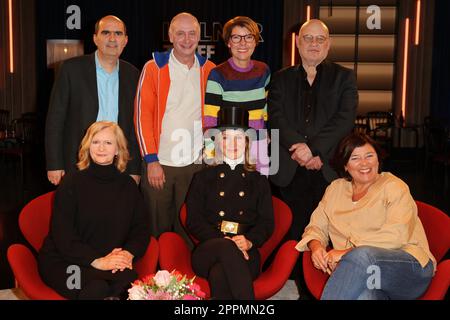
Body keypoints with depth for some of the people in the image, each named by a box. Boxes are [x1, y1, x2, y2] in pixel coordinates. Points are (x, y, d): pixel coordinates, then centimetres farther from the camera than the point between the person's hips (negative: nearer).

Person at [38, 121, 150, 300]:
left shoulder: (128, 185, 10)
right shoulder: (72, 183, 0)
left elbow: (141, 229, 10)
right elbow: (62, 234, -8)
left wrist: (128, 254, -12)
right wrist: (96, 261, -19)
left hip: (112, 262, 3)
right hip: (64, 263, -3)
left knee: (134, 283, -29)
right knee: (97, 287, -34)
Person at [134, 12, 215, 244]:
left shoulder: (209, 70, 6)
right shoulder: (153, 68, -2)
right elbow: (142, 115, -5)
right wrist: (151, 160, -10)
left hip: (196, 163, 2)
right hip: (158, 163, -2)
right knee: (157, 230, 8)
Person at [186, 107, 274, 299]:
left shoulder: (258, 181, 23)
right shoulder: (203, 178, 20)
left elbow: (267, 222, 12)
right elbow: (194, 221, 8)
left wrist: (249, 241, -11)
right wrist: (223, 241, -11)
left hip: (246, 254, 0)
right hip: (208, 251, 0)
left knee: (219, 275, -36)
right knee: (226, 248, -39)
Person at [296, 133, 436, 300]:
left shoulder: (394, 186, 5)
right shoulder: (335, 189, 20)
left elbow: (396, 234, -10)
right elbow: (317, 226, 19)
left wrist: (347, 252, -16)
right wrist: (316, 246, -6)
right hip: (358, 272, 1)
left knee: (362, 256, -37)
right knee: (365, 295, -40)